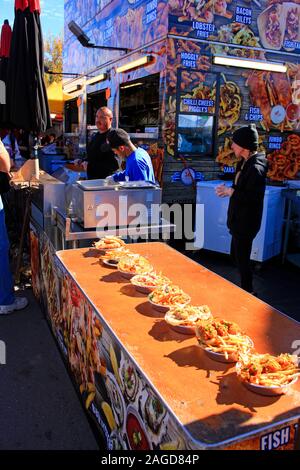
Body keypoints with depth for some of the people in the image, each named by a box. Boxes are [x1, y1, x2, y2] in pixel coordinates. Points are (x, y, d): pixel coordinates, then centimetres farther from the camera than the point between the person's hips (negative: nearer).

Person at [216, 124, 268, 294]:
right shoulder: (245, 163, 8)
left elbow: (253, 197, -27)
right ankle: (246, 289, 37)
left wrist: (231, 191, -18)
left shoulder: (255, 168, -23)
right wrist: (229, 189, 1)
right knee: (237, 254, 21)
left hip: (246, 222, -10)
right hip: (239, 219, 10)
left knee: (242, 259, 2)